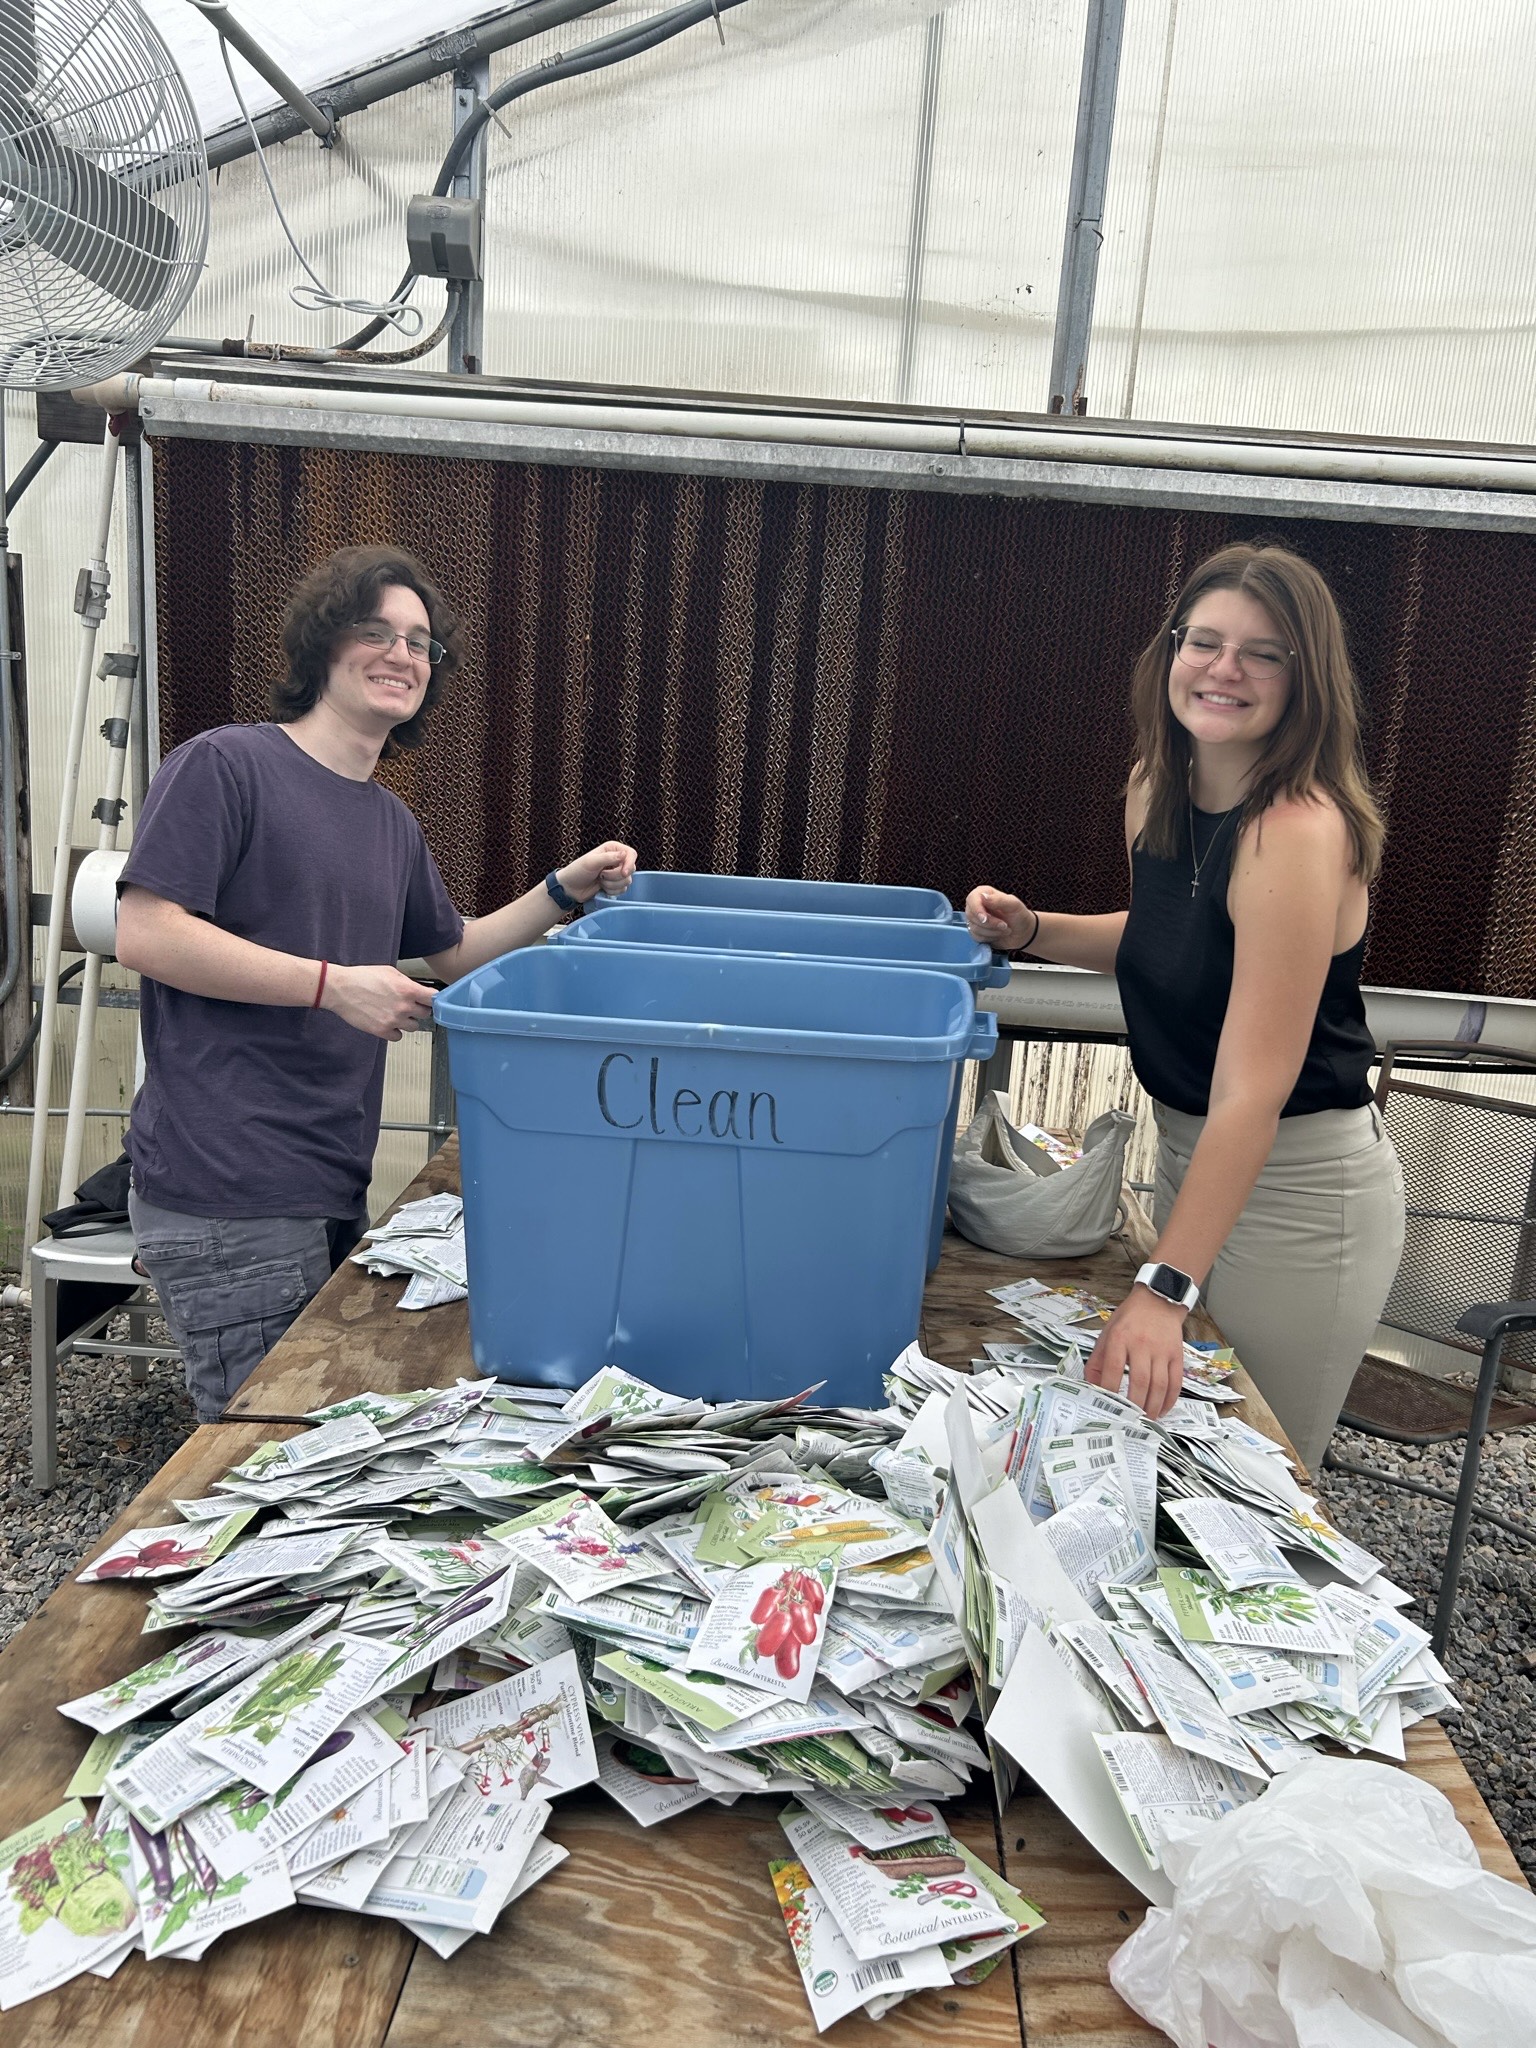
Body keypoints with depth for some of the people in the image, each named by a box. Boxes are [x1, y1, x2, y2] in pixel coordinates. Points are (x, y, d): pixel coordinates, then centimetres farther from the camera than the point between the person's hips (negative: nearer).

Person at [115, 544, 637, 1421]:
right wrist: (334, 984, -18)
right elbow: (143, 932, -15)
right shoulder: (224, 765, -7)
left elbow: (457, 953, 28)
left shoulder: (395, 824, 17)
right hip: (229, 1194, -8)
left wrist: (564, 891, 15)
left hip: (336, 1188, 8)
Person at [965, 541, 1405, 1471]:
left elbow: (1252, 1091, -30)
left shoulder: (1300, 830, -26)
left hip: (1298, 1186, -8)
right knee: (1172, 1434, 24)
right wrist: (1032, 931, 2)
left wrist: (1163, 1289, -34)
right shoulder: (1160, 791, -1)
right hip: (1189, 1151, 8)